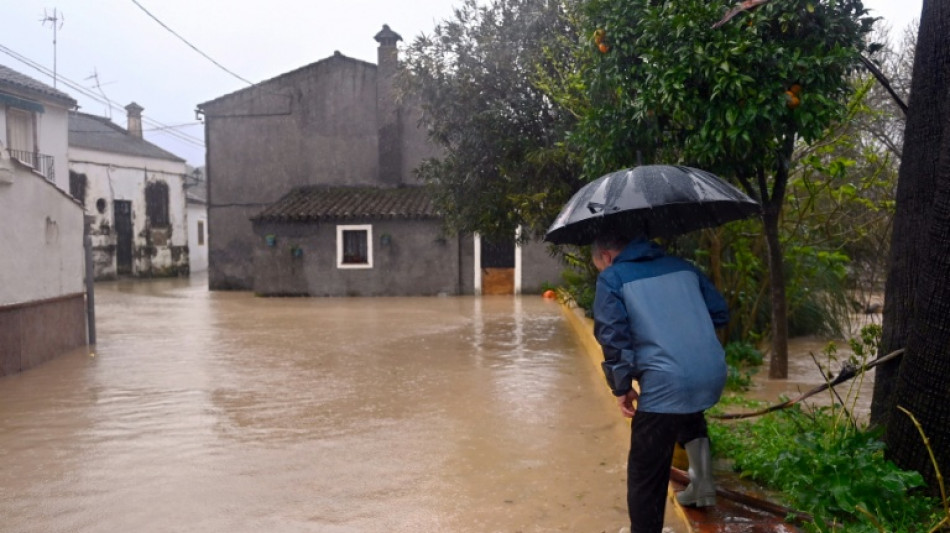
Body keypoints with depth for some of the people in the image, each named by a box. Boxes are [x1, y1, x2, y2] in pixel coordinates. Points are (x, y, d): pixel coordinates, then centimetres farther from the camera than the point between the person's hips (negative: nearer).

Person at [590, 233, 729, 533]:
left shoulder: (612, 278, 3)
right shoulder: (682, 266, 19)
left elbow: (612, 335, -9)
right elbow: (720, 313, 19)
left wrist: (622, 387, -2)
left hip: (665, 384, -6)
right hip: (713, 375, 7)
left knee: (646, 474, 5)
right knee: (687, 413, 40)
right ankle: (702, 480, 34)